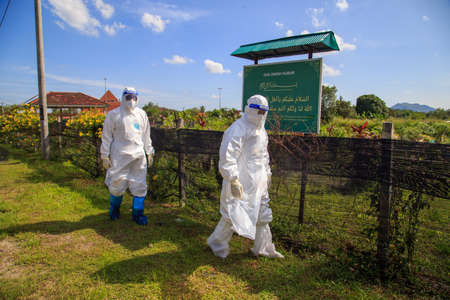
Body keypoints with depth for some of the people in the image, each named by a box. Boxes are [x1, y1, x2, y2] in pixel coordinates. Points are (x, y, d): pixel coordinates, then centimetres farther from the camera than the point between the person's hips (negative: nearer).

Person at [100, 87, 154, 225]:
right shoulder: (113, 114, 1)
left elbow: (146, 135, 18)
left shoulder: (141, 114, 12)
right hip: (120, 156, -3)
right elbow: (106, 136, 3)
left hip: (138, 155, 3)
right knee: (117, 183, 4)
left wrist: (149, 152, 17)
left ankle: (137, 213, 17)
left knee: (139, 185, 3)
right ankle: (114, 209, 32)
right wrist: (105, 155, 0)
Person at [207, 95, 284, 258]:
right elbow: (227, 156, -23)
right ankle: (217, 243, 25)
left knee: (263, 215, 16)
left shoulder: (261, 130, 15)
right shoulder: (237, 129, -16)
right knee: (232, 214, 0)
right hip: (241, 183, -9)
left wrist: (267, 174, 23)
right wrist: (233, 180, -26)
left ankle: (263, 248, 33)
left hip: (258, 183, 9)